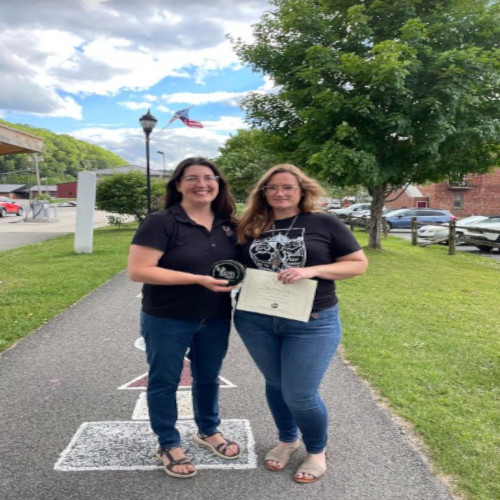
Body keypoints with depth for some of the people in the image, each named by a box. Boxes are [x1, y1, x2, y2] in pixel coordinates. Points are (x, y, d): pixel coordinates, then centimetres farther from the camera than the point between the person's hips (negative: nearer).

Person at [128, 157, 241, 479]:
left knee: (209, 377, 21)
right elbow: (138, 271, -23)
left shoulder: (228, 224, 0)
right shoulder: (161, 223, -17)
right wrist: (198, 279, -27)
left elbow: (238, 261, 16)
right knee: (164, 382, 12)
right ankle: (169, 445, 33)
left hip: (216, 319, 5)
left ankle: (209, 431, 44)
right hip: (167, 321, -5)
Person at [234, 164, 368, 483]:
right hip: (256, 320, 4)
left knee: (300, 394, 0)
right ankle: (287, 440, 44)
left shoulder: (324, 224, -6)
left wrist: (312, 271, -20)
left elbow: (359, 264, -6)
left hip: (312, 323, -3)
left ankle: (317, 451, 30)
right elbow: (240, 265, 17)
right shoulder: (251, 228, 4)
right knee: (275, 384, 18)